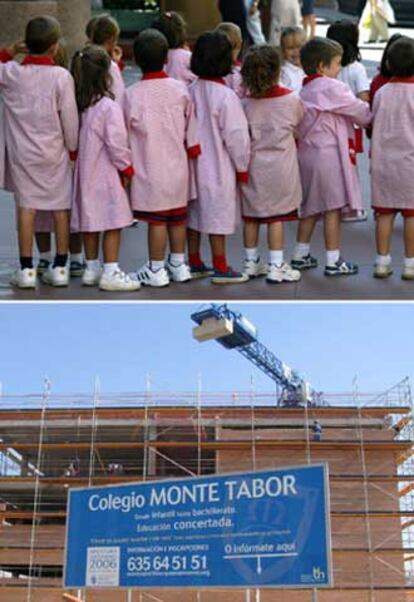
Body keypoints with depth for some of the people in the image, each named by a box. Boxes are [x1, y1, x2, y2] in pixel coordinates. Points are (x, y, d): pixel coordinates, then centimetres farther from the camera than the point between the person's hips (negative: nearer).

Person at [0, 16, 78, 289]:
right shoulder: (61, 76, -11)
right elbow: (70, 118, -7)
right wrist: (73, 148, 6)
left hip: (22, 153, 2)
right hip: (55, 153, -1)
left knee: (26, 207, 6)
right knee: (61, 208, 9)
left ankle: (26, 269, 7)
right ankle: (60, 267, 14)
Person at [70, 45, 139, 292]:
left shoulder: (80, 105, 3)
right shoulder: (108, 106, -17)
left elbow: (76, 139, 7)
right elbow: (116, 143, -17)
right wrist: (127, 168, -2)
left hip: (86, 171, 8)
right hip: (106, 172, -8)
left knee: (90, 221, 14)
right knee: (113, 223, -1)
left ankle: (92, 268, 23)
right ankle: (110, 273, 1)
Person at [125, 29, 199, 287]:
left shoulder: (133, 94, -12)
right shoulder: (180, 89, -2)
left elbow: (128, 131, -3)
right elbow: (191, 129, 5)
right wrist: (192, 151, 19)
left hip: (151, 168, -4)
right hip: (177, 167, 4)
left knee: (156, 220, 2)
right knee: (178, 217, 14)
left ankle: (156, 269, 9)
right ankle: (178, 264, 26)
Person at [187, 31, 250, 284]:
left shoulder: (191, 91, 1)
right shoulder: (226, 95, -18)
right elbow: (235, 136, -16)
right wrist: (242, 167, -5)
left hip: (195, 164, 7)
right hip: (219, 168, -7)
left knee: (195, 213, 15)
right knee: (219, 216, 2)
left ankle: (195, 262, 26)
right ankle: (221, 268, 10)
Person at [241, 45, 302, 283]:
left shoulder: (246, 103, -6)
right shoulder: (291, 99, -8)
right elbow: (300, 124, 8)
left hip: (253, 164, 2)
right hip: (280, 166, -2)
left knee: (251, 216, 12)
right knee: (277, 216, 3)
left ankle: (251, 263, 23)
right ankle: (276, 266, 5)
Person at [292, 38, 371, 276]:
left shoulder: (306, 90, 13)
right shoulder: (332, 88, -13)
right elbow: (360, 111, -7)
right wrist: (373, 116, 12)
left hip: (308, 152, 9)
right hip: (329, 153, -9)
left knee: (311, 207, 17)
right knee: (333, 208, -2)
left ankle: (301, 254, 24)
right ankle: (333, 261, 3)